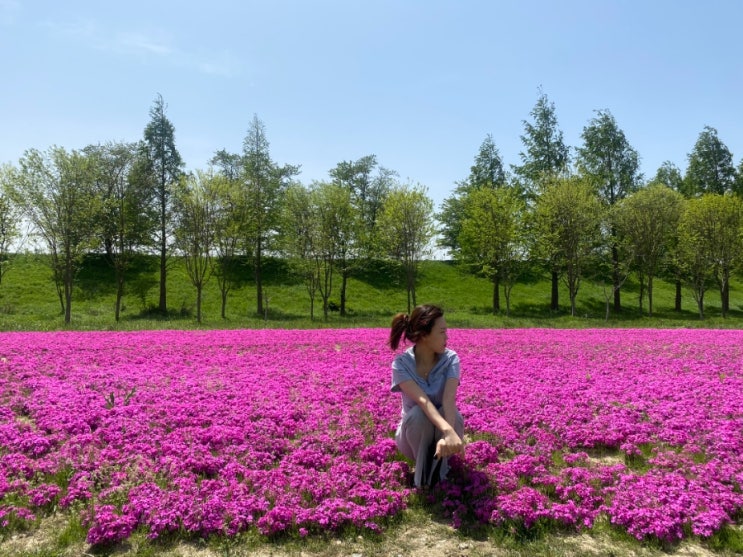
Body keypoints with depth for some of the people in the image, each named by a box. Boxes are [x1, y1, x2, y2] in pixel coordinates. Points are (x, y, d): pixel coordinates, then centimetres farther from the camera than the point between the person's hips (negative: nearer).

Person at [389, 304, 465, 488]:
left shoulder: (450, 359, -17)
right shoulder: (401, 363, -22)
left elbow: (449, 399, -32)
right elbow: (422, 400, -37)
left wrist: (449, 434, -52)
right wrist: (448, 431, -55)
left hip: (443, 428, 1)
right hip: (415, 430, -1)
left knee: (449, 412, -33)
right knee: (418, 414, -35)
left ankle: (438, 467, -6)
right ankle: (423, 470, -8)